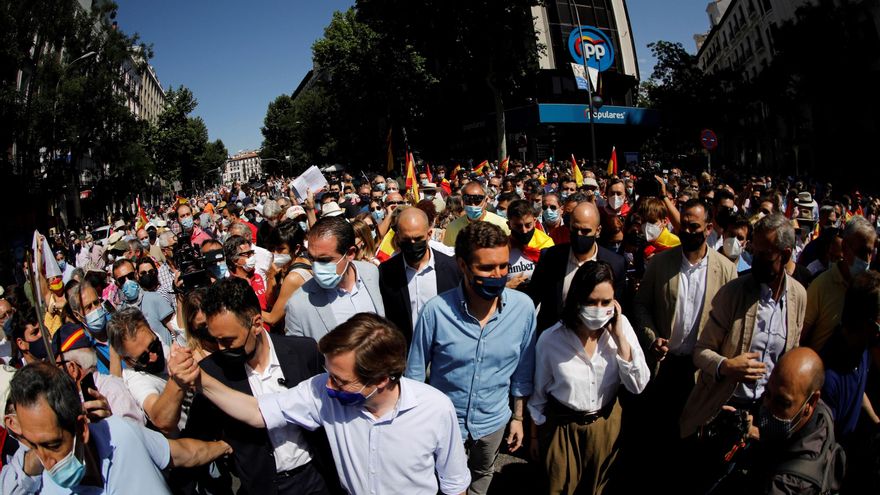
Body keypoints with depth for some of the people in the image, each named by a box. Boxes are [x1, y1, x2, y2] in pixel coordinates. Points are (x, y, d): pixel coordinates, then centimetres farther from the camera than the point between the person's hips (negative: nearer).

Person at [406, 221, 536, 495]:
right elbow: (415, 373, -11)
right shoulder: (436, 310, -25)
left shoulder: (523, 307, -18)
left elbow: (523, 370, -2)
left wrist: (518, 417, 6)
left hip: (494, 421, 3)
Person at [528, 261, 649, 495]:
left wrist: (620, 337, -25)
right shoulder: (551, 339, -20)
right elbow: (539, 393, -6)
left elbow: (638, 385, -16)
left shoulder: (621, 326, -15)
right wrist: (535, 436, 5)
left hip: (606, 424, 3)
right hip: (561, 427, -2)